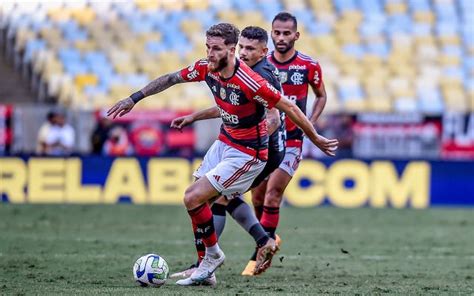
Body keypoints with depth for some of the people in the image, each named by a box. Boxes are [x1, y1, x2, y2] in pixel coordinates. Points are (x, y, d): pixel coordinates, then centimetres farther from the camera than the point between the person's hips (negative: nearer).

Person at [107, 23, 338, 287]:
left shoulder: (250, 82, -29)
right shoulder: (206, 68, -8)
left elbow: (289, 108, -19)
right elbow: (171, 79, 9)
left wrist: (316, 139, -10)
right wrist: (134, 99, 11)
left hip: (248, 153, -8)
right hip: (224, 143, 8)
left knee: (193, 198, -14)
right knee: (196, 200, 4)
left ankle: (213, 255, 8)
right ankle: (205, 269, 15)